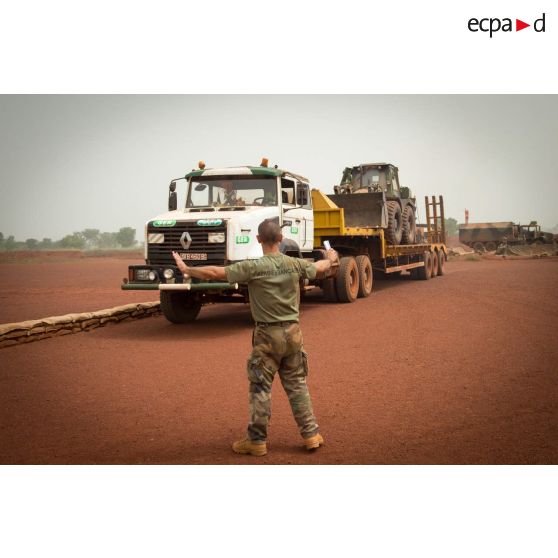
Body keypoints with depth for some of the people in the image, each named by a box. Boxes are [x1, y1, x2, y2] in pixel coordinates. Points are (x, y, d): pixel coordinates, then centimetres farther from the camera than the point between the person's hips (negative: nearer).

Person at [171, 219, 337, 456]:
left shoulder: (253, 267, -14)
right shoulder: (295, 264, -2)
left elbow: (216, 273, -13)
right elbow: (320, 268, 18)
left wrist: (187, 269, 1)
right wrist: (331, 258, 41)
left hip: (267, 335, -4)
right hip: (293, 332, 4)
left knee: (260, 388, 5)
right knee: (297, 385, 14)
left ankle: (257, 440, 11)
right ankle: (311, 434, 18)